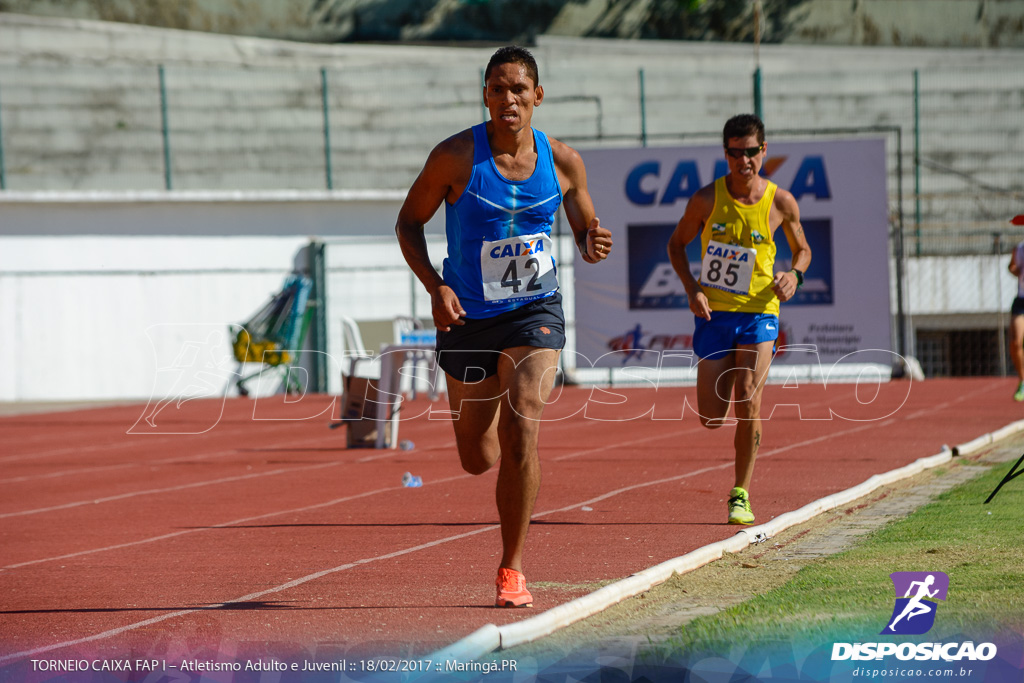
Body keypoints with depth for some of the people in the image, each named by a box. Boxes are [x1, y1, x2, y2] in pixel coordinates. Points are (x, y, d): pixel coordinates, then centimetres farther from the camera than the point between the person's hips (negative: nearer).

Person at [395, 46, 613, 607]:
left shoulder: (562, 162, -4)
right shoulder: (456, 156, -12)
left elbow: (585, 230, 10)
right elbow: (409, 222, -2)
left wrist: (593, 245, -15)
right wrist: (435, 286, -17)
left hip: (534, 311, 0)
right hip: (467, 318, 0)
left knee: (521, 432, -20)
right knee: (478, 460, 9)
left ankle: (511, 569, -9)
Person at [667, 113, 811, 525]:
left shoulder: (781, 203, -4)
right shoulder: (707, 199, -5)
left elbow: (802, 249, 13)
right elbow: (677, 243, 9)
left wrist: (795, 274, -10)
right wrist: (691, 289, -7)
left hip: (758, 311, -1)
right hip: (714, 313, 1)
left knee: (748, 402, -17)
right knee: (711, 419, 1)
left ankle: (741, 493, -3)